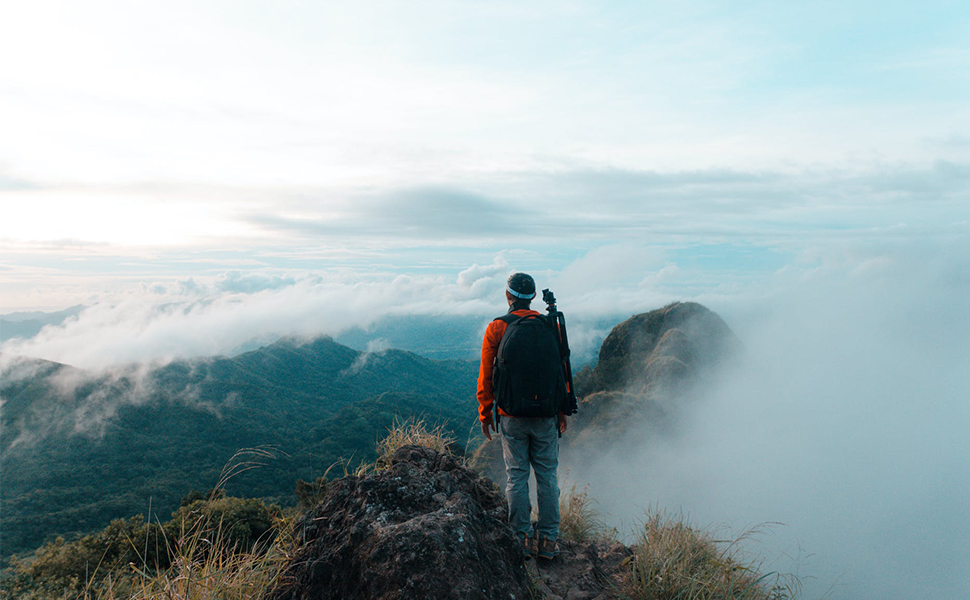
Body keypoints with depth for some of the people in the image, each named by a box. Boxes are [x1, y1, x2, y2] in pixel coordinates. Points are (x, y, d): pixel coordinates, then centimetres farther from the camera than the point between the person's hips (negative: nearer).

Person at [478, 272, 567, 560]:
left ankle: (522, 537, 15)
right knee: (547, 475, 9)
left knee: (517, 476, 8)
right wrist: (562, 411, 11)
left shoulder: (496, 328, -3)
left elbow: (486, 375, -1)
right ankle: (548, 540, 15)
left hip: (512, 416, -1)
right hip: (545, 415, 1)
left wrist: (485, 412, 8)